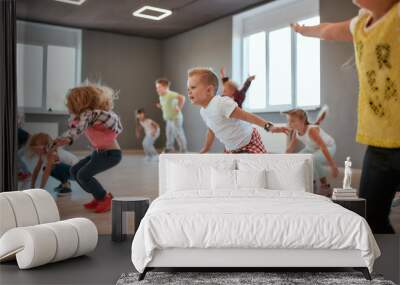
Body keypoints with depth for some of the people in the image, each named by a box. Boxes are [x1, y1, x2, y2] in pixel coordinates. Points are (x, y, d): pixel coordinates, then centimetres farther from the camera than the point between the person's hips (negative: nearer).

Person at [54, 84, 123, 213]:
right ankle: (99, 197, 18)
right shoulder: (83, 114, 9)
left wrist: (67, 139, -50)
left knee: (83, 175, -17)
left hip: (111, 153, -10)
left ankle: (106, 199, 2)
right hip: (99, 152, 10)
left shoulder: (88, 114, -19)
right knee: (74, 171, 10)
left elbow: (79, 128, -38)